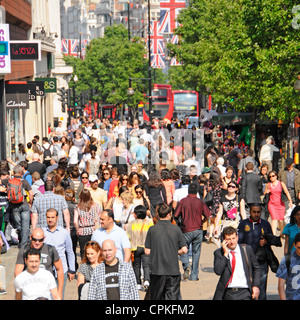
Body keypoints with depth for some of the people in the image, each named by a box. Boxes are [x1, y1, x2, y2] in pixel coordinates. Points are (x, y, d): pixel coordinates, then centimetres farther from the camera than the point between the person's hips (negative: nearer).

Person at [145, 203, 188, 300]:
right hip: (173, 270, 0)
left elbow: (147, 251, -1)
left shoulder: (152, 229, -3)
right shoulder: (176, 229, -3)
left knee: (156, 297, 13)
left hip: (157, 270, 0)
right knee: (172, 297, 2)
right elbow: (184, 250, -2)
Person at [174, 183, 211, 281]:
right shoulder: (200, 202, -3)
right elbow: (207, 216, -3)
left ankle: (186, 266, -13)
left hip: (186, 230, -1)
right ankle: (194, 275, 7)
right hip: (198, 230, 1)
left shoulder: (182, 201, -5)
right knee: (196, 252, 8)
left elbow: (176, 215, -4)